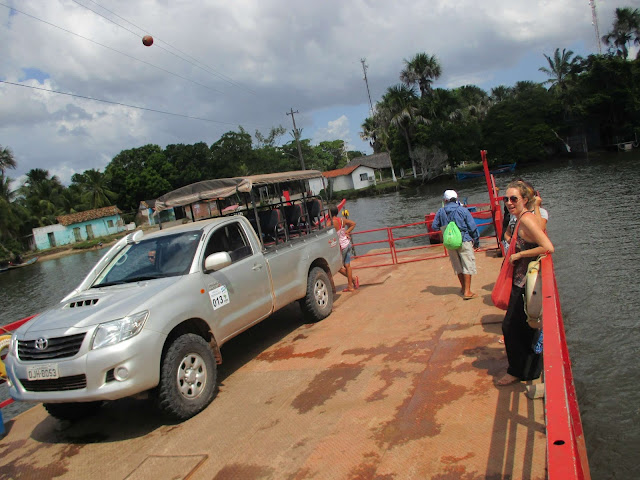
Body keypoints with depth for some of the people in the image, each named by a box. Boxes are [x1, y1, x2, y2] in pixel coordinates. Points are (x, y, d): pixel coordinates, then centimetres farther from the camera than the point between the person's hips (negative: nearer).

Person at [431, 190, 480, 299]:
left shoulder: (441, 212, -2)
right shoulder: (462, 210, -9)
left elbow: (434, 226, 6)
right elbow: (473, 227, -7)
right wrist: (476, 241, 5)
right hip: (464, 241, -4)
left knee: (458, 267, 17)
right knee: (468, 266, 2)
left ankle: (464, 288, 30)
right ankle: (467, 292, -1)